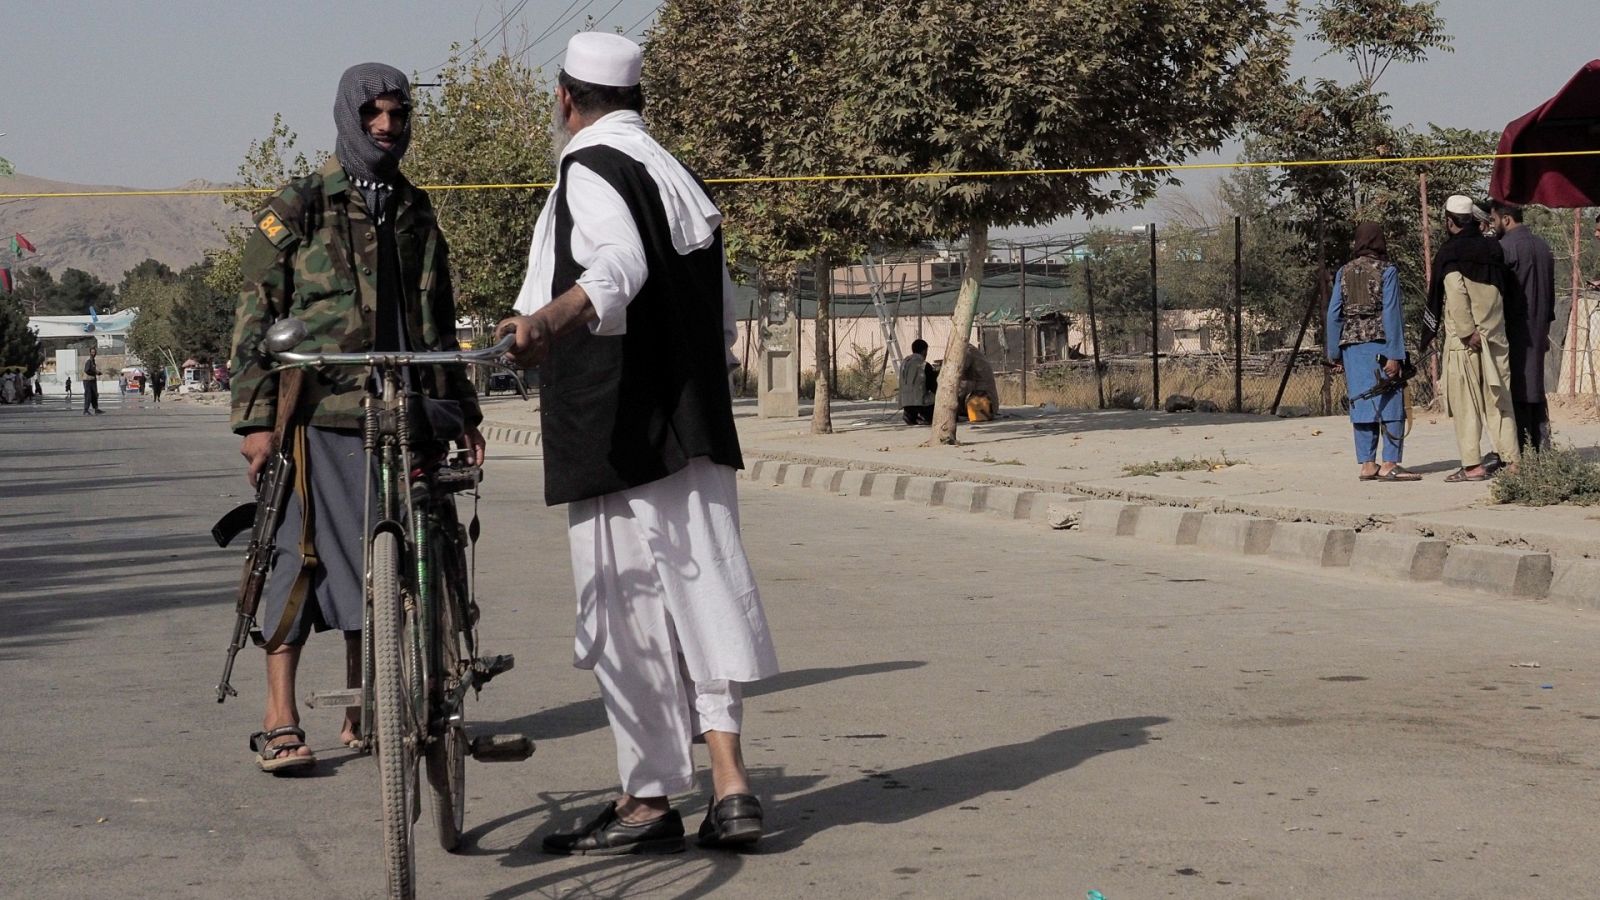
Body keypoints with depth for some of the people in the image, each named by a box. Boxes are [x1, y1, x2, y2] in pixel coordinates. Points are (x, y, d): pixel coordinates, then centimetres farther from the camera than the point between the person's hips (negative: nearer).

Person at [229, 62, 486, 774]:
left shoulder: (415, 214, 18)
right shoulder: (297, 208, 2)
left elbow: (438, 324, 25)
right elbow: (254, 317, -1)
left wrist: (460, 409, 20)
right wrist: (255, 418, -8)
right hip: (316, 415, -5)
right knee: (302, 555, -7)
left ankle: (362, 715, 15)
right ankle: (279, 721, -2)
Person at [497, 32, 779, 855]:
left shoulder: (590, 170, -8)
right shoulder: (680, 178, 20)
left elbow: (619, 263, -29)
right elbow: (721, 322, 26)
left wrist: (552, 316, -46)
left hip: (617, 437, -9)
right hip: (693, 427, 9)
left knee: (627, 604, -3)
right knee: (698, 588, 7)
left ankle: (649, 801, 3)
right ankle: (730, 785, 2)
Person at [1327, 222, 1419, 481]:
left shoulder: (1344, 273, 9)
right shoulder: (1386, 271, -4)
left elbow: (1333, 314, 7)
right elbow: (1391, 313, -10)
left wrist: (1334, 353, 12)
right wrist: (1395, 355, -12)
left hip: (1351, 345, 5)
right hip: (1379, 344, -4)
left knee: (1361, 404, 7)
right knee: (1390, 403, -2)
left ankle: (1367, 465, 7)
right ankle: (1389, 464, -7)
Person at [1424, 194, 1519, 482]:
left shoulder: (1449, 253, -8)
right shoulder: (1493, 248, 10)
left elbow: (1456, 293, -18)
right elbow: (1505, 288, 13)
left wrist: (1467, 332, -16)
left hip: (1463, 339, -5)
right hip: (1496, 335, 6)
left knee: (1466, 402, -2)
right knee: (1498, 399, 11)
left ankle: (1472, 465, -5)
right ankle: (1510, 458, 12)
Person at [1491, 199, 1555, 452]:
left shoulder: (1506, 247, -12)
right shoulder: (1542, 246, 13)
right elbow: (1550, 291, 17)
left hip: (1513, 329, -8)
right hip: (1538, 330, 8)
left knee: (1515, 392, -6)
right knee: (1535, 389, 12)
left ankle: (1521, 452, -8)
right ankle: (1542, 448, 11)